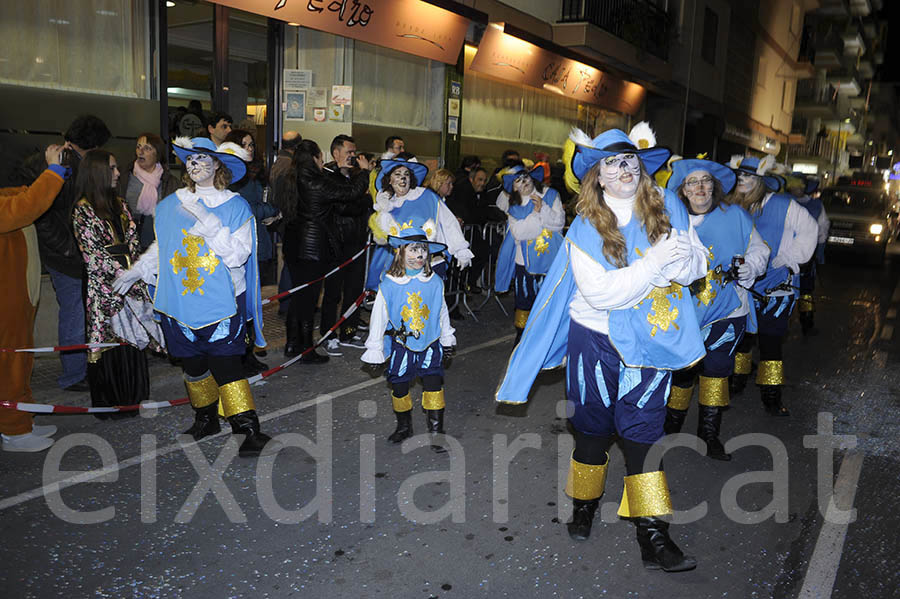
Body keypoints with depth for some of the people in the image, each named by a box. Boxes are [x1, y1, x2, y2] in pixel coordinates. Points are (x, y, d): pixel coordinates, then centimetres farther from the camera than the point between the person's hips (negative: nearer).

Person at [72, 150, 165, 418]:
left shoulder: (119, 205, 14)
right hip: (103, 287, -6)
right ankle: (108, 404, 13)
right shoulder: (83, 209, -6)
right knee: (109, 340, 0)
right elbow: (93, 255, -10)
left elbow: (133, 242, 11)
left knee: (132, 339, 8)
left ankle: (128, 400, 21)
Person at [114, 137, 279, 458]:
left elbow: (238, 255, -13)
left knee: (225, 364, -10)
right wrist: (135, 272, 19)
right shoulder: (171, 205, 9)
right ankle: (206, 418, 31)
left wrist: (208, 221, -19)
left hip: (220, 302, -4)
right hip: (180, 302, 4)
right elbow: (161, 247, 22)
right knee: (193, 364, 11)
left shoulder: (235, 206, -2)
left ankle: (250, 433, -7)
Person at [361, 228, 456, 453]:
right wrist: (374, 351, -2)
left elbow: (442, 314, 11)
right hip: (401, 345, 0)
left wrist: (448, 340, 21)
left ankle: (436, 432, 9)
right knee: (399, 386, 10)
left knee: (433, 385, -4)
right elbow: (378, 318, -4)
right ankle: (404, 426, 33)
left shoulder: (435, 283, -4)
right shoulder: (389, 285, -10)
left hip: (430, 344, 1)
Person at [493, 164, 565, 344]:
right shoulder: (513, 206, 1)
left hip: (550, 258, 0)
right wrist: (536, 213, -16)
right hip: (525, 260, 0)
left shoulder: (550, 194, 0)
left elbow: (559, 222, -7)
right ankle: (521, 334, 23)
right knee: (525, 296, 6)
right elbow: (518, 232, -12)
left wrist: (543, 208, -19)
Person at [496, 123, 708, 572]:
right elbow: (600, 292, -22)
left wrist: (677, 258, -20)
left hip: (651, 341, 2)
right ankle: (584, 505, 37)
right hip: (598, 339, -2)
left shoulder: (667, 207, 0)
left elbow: (697, 265, 2)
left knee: (642, 433, 3)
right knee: (593, 427, 12)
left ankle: (653, 537, 11)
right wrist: (654, 261, -26)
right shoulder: (587, 227, -11)